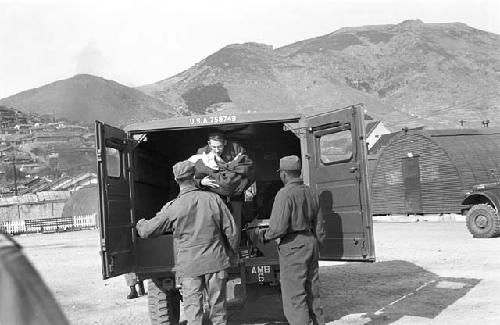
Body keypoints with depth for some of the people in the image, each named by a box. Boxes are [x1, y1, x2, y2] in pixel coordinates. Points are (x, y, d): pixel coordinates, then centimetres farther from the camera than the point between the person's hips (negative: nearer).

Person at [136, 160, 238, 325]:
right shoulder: (213, 198, -4)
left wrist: (140, 223, 24)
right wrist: (231, 252, 16)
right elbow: (231, 230, 0)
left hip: (189, 266, -2)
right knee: (218, 307, 13)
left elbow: (146, 231, 1)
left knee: (193, 310, 5)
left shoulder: (173, 207, -8)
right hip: (216, 262, 2)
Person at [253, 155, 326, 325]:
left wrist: (264, 235, -2)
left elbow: (279, 227, -20)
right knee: (312, 294, 16)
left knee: (295, 298, -2)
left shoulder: (285, 194, -14)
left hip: (293, 246, -8)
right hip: (311, 242, 8)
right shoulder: (310, 192, 11)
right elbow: (319, 226, 15)